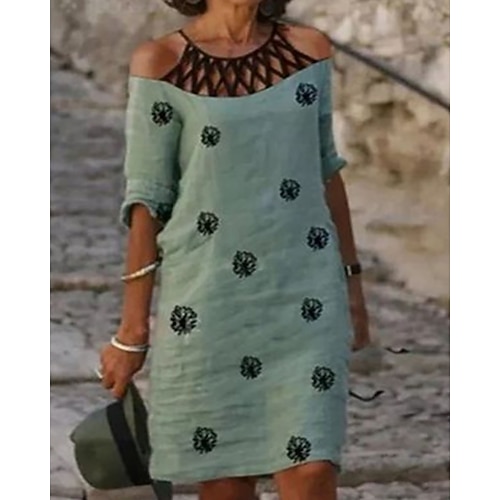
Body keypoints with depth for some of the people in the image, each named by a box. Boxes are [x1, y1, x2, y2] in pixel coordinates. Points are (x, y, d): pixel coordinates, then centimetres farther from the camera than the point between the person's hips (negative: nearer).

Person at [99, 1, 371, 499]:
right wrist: (132, 331, -3)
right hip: (208, 305, -2)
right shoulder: (162, 64, -5)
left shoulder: (308, 50, 5)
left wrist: (351, 280, 16)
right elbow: (147, 200, -4)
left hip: (303, 298, 2)